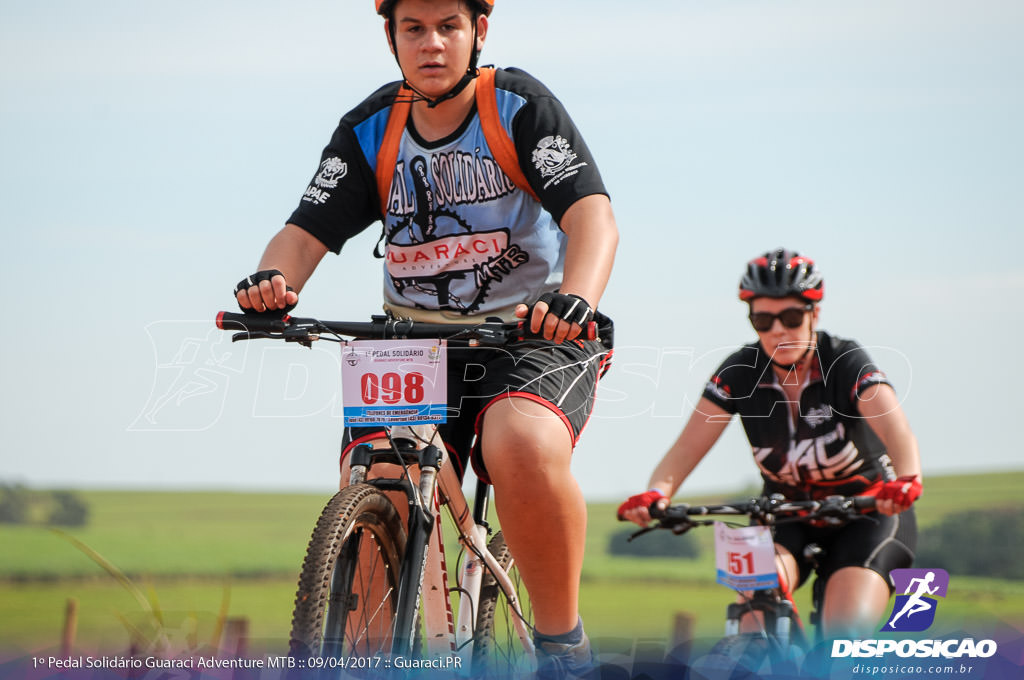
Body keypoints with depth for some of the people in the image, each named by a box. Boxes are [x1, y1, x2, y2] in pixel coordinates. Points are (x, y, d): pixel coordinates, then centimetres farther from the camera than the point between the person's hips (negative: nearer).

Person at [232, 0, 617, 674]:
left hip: (533, 339, -4)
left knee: (523, 445, -35)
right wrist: (272, 282, -29)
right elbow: (308, 231, -4)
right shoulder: (371, 131, 2)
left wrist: (575, 300, -43)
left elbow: (592, 213, -21)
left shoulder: (520, 106, -9)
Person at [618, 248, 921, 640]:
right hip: (788, 513, 2)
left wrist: (906, 480, -58)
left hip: (866, 510, -2)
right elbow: (687, 448, -19)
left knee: (847, 633, -23)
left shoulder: (845, 362, -19)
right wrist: (656, 493, -41)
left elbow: (895, 429, -36)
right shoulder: (741, 372, -12)